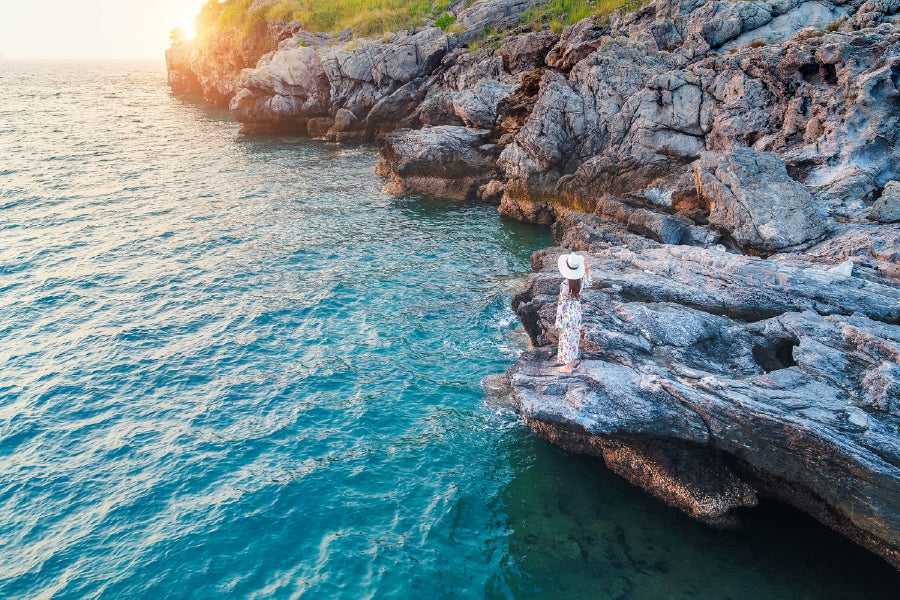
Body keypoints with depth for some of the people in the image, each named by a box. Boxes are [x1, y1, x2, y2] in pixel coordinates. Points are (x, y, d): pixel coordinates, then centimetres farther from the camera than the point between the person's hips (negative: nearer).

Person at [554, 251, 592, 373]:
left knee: (566, 337, 6)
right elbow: (588, 281, 20)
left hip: (567, 314, -6)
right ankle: (572, 361, 35)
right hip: (577, 312, 6)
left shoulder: (565, 284, -25)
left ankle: (568, 367, 16)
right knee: (574, 336, 20)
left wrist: (559, 321, -12)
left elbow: (562, 303, -19)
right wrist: (586, 268, 18)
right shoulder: (581, 280, -7)